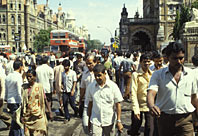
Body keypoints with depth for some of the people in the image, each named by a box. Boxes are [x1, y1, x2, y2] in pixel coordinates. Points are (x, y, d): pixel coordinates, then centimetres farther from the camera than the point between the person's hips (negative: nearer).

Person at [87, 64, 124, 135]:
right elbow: (90, 103, 7)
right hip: (95, 121, 1)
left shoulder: (113, 86, -8)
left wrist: (119, 121, -9)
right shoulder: (91, 86, -1)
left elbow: (118, 104, -6)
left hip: (109, 121, -1)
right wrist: (89, 119, 10)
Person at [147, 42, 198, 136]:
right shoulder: (158, 74, -2)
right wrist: (151, 106, -37)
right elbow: (151, 93, -16)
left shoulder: (190, 74, 5)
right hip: (164, 119, 0)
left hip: (185, 119, 1)